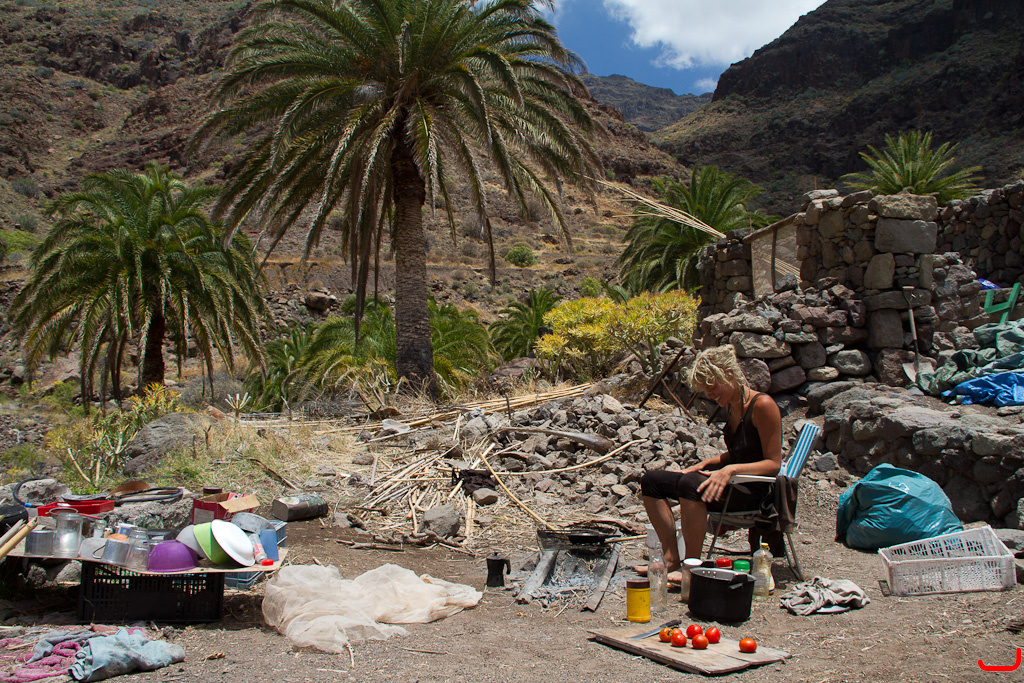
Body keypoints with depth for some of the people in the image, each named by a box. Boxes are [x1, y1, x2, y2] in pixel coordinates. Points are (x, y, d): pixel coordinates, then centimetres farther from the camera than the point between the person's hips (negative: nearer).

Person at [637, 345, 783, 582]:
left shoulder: (762, 405, -14)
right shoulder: (731, 406, 11)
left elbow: (773, 464, -16)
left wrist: (731, 470, -28)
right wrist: (705, 464, 8)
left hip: (751, 491, -9)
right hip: (729, 484, 9)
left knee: (690, 483, -37)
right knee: (651, 480, -1)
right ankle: (672, 560, -7)